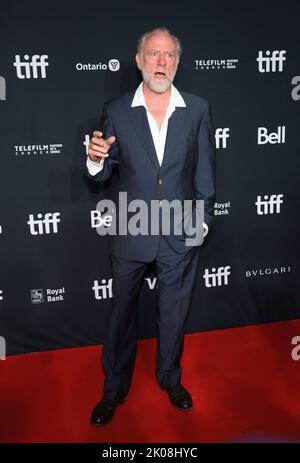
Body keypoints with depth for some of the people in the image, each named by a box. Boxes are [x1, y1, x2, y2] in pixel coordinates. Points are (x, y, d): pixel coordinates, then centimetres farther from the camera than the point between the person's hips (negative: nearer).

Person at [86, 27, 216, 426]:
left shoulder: (198, 109, -2)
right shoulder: (116, 111, -4)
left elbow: (205, 171, 4)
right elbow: (102, 176, -1)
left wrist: (203, 218, 2)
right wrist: (96, 159, -23)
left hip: (181, 234, 1)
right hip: (130, 233, 0)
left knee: (174, 314, 17)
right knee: (122, 313, 13)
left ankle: (170, 378, 43)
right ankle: (114, 389, 35)